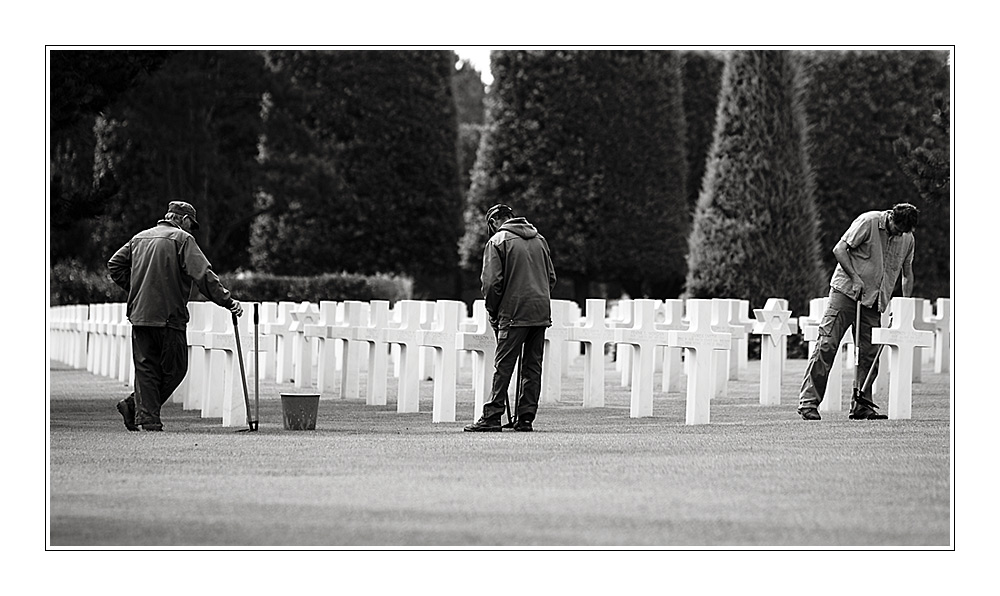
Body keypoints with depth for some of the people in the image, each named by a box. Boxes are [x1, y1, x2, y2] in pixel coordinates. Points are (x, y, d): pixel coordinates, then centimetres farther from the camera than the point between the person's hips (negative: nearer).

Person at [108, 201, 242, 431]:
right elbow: (203, 274, -13)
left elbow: (115, 265, 16)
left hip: (139, 314, 6)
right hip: (169, 315, -6)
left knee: (146, 367, 8)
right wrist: (227, 300, -12)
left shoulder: (139, 238, 16)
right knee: (174, 368, 3)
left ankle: (145, 413, -2)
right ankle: (136, 405, -2)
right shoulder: (182, 239, -4)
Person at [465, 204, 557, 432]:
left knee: (503, 366, -4)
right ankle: (526, 418, 7)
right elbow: (551, 277, 17)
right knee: (533, 367, 8)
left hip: (514, 312, -5)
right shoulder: (539, 239, 16)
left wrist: (493, 313, 3)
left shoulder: (497, 241, -2)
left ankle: (492, 417, -7)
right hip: (542, 313, 5)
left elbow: (492, 283, -8)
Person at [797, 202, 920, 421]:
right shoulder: (868, 222, -10)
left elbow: (907, 274, 20)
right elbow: (839, 249, -10)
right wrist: (855, 278, -18)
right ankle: (808, 401, -12)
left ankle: (861, 406, 10)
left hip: (875, 303, 5)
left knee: (870, 354, 1)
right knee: (827, 344, -11)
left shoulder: (907, 239, 8)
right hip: (846, 292, -5)